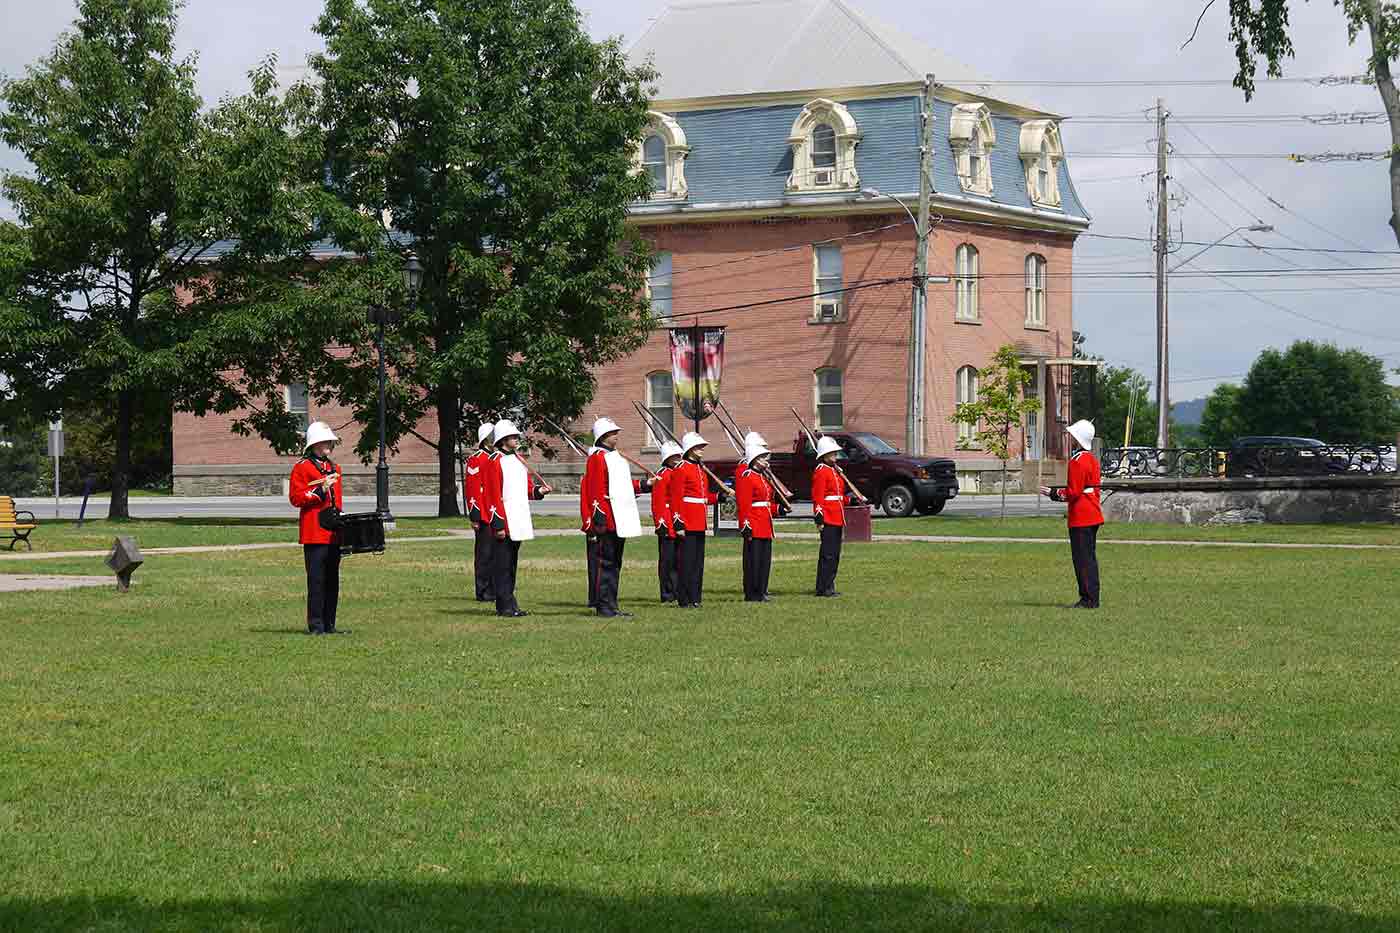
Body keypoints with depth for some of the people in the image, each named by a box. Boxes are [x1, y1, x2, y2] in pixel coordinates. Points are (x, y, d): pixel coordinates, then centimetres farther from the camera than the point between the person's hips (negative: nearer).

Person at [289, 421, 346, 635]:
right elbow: (296, 498, -11)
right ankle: (316, 625, -5)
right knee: (316, 580, -8)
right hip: (314, 534, -8)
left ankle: (329, 625, 14)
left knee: (332, 581, 9)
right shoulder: (302, 467, -4)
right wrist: (321, 490, -19)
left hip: (333, 534, 8)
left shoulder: (334, 468, 19)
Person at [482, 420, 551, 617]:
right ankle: (506, 606, -2)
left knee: (512, 565, 12)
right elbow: (493, 495, -14)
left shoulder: (519, 460, 16)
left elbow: (527, 488, 21)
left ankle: (508, 605, 18)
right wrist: (498, 525, -17)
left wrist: (538, 491, -2)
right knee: (502, 566, -4)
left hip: (518, 523, 8)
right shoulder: (494, 462, -9)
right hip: (504, 523, -8)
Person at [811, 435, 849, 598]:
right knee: (828, 554, -9)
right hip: (828, 519, -10)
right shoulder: (820, 472, -10)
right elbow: (817, 497, -16)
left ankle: (829, 586, 17)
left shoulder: (834, 471, 19)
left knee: (835, 554, 11)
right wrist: (819, 517, -21)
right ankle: (823, 588, -7)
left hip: (837, 520, 10)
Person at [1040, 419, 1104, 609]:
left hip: (1080, 519, -10)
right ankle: (1092, 598, 16)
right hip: (1093, 516, 10)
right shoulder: (1092, 459, 14)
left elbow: (1073, 492, -19)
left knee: (1083, 559, -6)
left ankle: (1089, 599, -5)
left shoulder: (1077, 461, -16)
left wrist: (1052, 493, -8)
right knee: (1090, 557, 13)